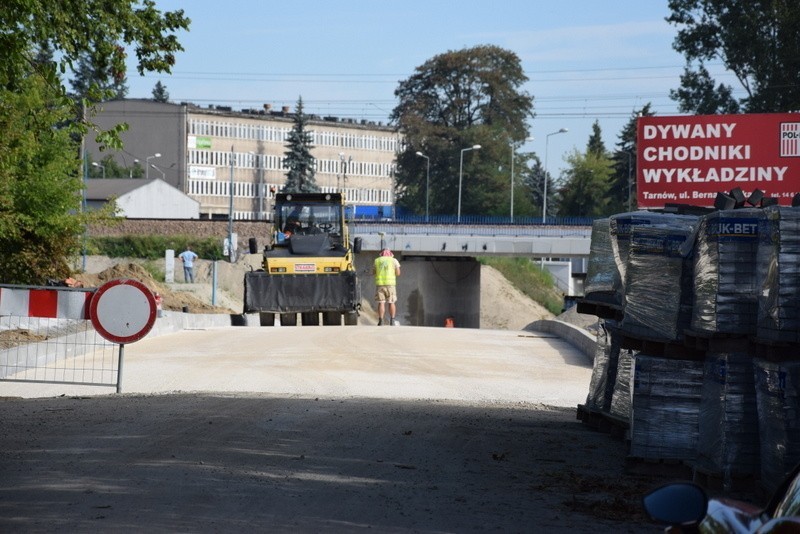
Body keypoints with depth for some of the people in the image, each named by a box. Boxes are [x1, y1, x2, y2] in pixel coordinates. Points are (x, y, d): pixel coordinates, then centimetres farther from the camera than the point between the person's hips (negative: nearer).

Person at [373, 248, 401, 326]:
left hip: (380, 283, 1)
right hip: (390, 284, -1)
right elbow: (398, 273, 3)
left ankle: (380, 320, -10)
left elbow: (373, 272, 19)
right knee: (391, 302, 9)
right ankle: (392, 321, 6)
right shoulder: (394, 260, 6)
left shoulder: (377, 260, 10)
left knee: (381, 303, 0)